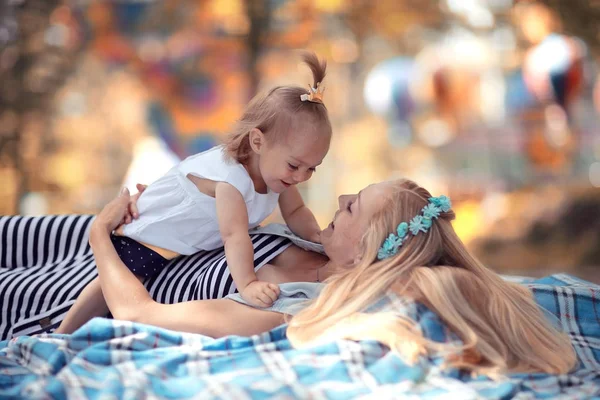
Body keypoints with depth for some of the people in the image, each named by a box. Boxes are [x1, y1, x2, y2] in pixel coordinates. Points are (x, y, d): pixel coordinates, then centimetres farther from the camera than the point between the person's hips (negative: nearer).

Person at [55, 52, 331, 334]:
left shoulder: (277, 170, -15)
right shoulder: (230, 176, -42)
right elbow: (235, 235, -49)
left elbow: (296, 212, -1)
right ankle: (63, 337, -6)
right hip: (153, 227, -9)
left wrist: (317, 237, -18)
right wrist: (247, 284, -57)